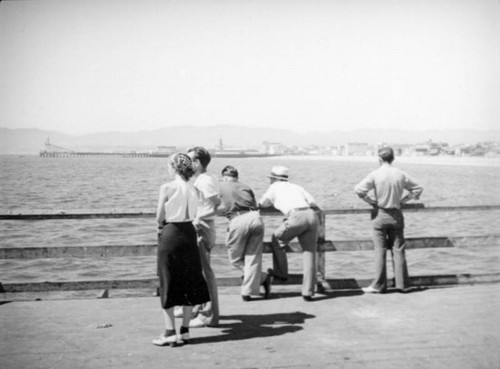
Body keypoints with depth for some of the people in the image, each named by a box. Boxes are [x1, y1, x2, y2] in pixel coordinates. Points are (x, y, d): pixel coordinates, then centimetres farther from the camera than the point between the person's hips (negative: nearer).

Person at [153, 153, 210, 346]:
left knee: (168, 282, 4)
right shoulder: (193, 189, 3)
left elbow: (159, 216, -9)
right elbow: (192, 214, 3)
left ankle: (170, 332, 5)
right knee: (189, 281, 11)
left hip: (170, 234, -5)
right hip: (189, 232, 5)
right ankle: (185, 331, 17)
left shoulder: (167, 188, -12)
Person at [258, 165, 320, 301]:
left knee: (277, 240, 22)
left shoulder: (275, 187, 20)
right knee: (309, 254, 8)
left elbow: (262, 204, 32)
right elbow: (314, 203, 17)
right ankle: (308, 291, 6)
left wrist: (273, 203, 52)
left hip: (296, 216, -4)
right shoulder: (296, 186, 30)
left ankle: (280, 273, 31)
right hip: (312, 216, 5)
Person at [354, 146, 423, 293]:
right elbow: (418, 189, 8)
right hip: (396, 215, 2)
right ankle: (402, 284, 12)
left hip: (380, 214, -2)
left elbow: (358, 189, -16)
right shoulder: (401, 174, 0)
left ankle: (379, 285, 6)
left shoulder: (375, 174, -9)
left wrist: (370, 201, -3)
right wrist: (403, 200, 9)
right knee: (398, 250, 9)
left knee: (380, 251, 2)